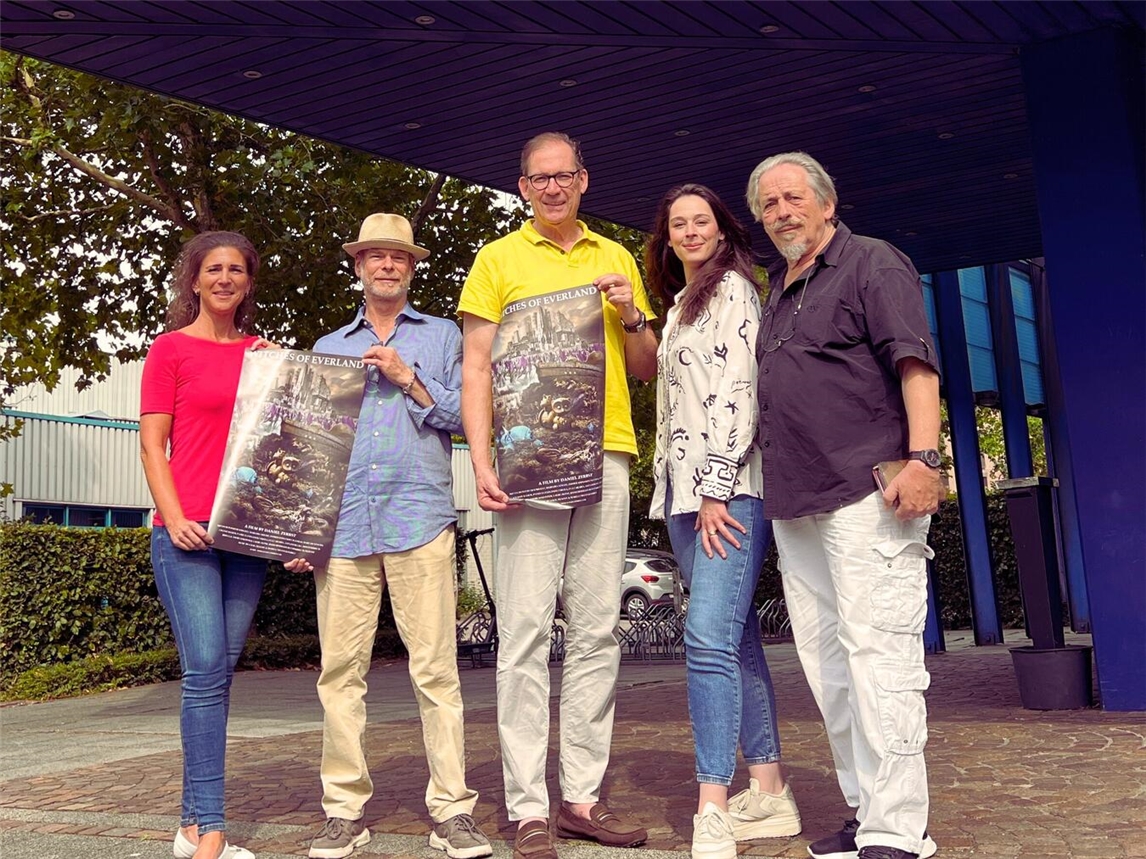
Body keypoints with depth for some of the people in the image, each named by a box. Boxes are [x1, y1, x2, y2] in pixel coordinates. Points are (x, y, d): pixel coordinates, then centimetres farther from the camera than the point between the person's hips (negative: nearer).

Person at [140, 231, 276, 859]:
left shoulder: (262, 353, 17)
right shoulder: (170, 349, 5)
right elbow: (152, 444, -1)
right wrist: (174, 515, -13)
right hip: (186, 530, -4)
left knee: (219, 672, 5)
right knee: (207, 669, -11)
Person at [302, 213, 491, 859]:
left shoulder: (442, 336, 16)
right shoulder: (328, 349, 22)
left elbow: (465, 415, 5)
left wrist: (409, 379, -6)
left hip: (420, 519, -2)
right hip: (342, 524, 3)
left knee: (436, 667, -6)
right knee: (340, 669, 0)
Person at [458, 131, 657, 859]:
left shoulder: (617, 259, 18)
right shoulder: (499, 259, 9)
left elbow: (648, 370, 20)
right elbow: (477, 368, 2)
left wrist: (631, 316, -1)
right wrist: (482, 461, -10)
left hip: (605, 458, 4)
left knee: (597, 632, 5)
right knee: (526, 632, -5)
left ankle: (585, 796, 14)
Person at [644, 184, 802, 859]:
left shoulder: (732, 287, -1)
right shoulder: (678, 307, 25)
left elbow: (737, 389, -12)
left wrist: (718, 490, -17)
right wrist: (681, 490, 15)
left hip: (730, 488, -9)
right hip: (684, 494, 9)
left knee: (710, 638, -18)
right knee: (738, 638, 8)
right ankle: (770, 793, 14)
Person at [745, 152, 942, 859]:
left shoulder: (872, 264, 0)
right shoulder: (776, 291, 23)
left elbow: (915, 363, -10)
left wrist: (923, 458, -22)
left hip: (867, 495, -8)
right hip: (795, 507, 8)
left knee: (877, 654, -10)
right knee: (826, 660, 8)